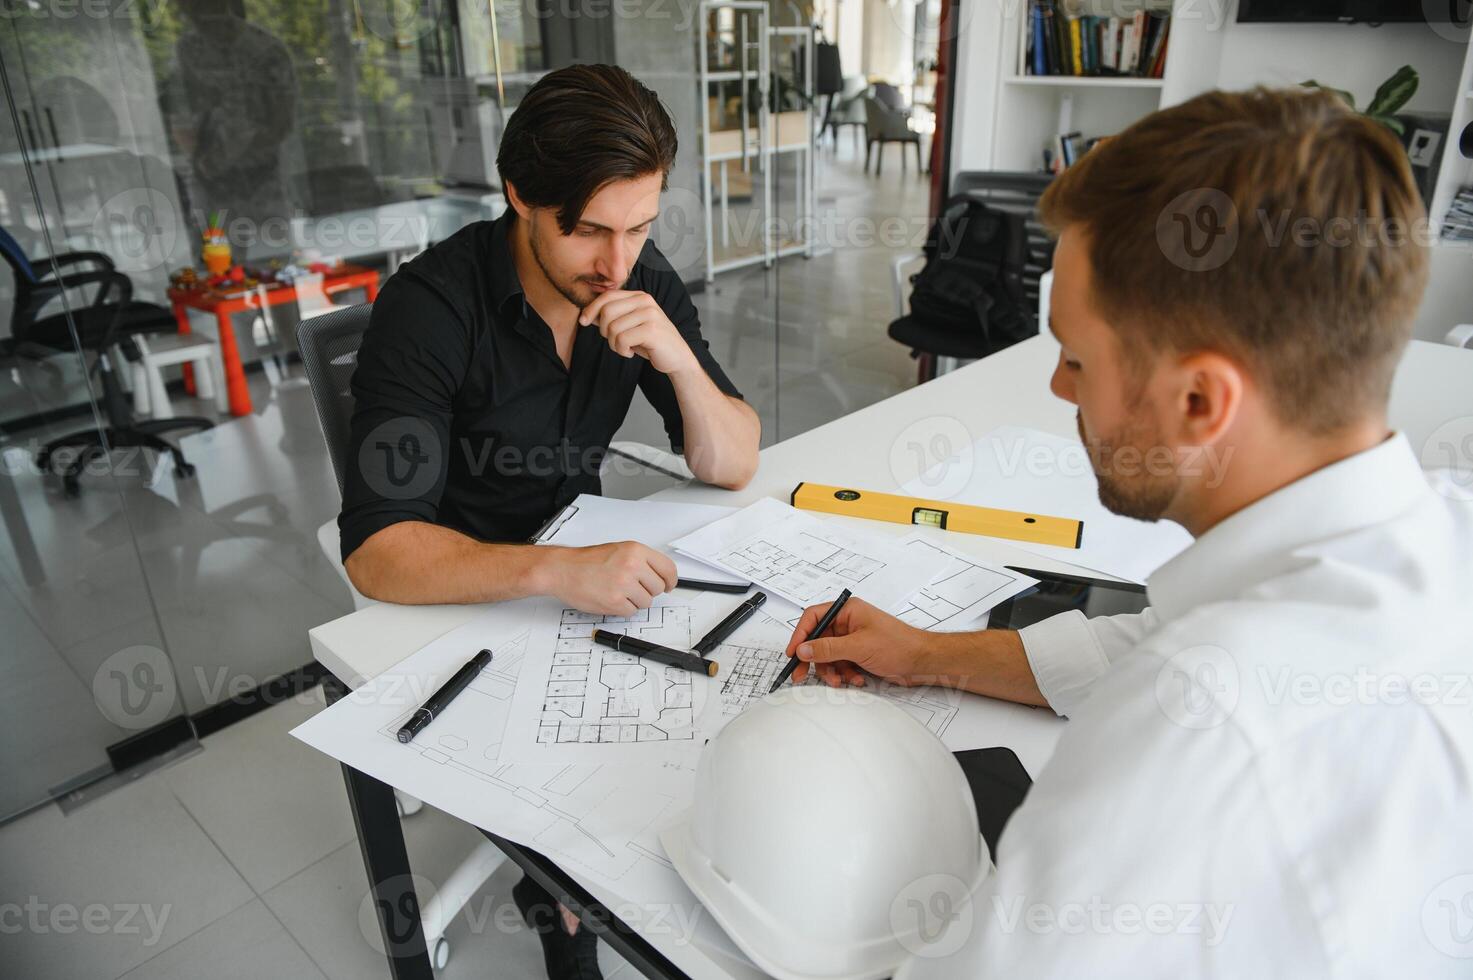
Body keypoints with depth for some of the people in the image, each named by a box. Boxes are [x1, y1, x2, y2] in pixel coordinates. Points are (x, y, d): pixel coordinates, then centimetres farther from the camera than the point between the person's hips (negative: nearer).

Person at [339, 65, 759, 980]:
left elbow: (733, 466, -8)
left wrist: (679, 360, -27)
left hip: (580, 555, 5)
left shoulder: (644, 281, -8)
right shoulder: (432, 306, -24)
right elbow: (376, 548, -29)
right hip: (452, 588, -4)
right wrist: (556, 571, -43)